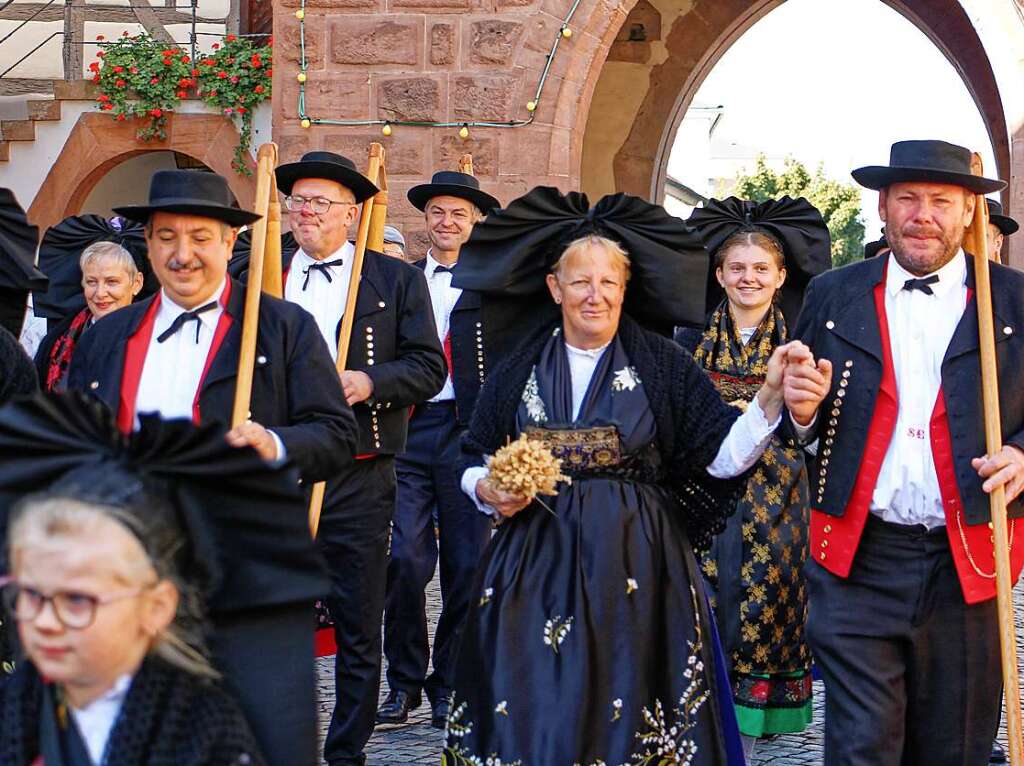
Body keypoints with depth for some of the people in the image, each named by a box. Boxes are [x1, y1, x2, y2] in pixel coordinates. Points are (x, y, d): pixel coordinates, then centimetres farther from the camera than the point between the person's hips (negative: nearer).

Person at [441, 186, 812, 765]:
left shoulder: (663, 365, 0)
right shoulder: (518, 370, 6)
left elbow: (721, 456, -6)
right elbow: (475, 461, 15)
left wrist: (770, 399, -21)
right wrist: (487, 490, -6)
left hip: (634, 567, -2)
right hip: (536, 564, 2)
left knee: (625, 710, 0)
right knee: (532, 715, 3)